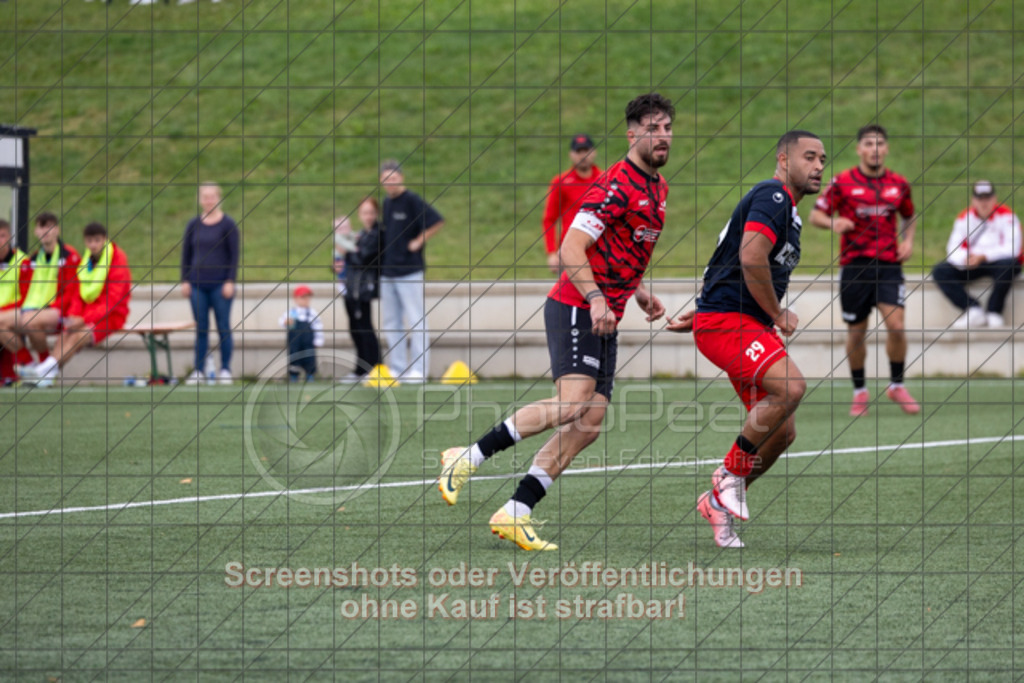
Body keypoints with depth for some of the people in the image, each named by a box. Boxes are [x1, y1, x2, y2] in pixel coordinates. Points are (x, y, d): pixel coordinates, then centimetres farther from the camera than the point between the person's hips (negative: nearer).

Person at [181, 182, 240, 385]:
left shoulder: (228, 224, 0)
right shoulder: (194, 225, 8)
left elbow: (234, 255, -1)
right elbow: (186, 254, 12)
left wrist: (230, 281, -8)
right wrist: (184, 281, 5)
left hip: (220, 284, -3)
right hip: (198, 285, 3)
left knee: (223, 328, 1)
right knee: (201, 329, 4)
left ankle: (225, 370, 7)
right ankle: (198, 371, 6)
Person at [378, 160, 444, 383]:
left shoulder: (412, 200, -10)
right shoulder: (386, 203, 13)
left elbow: (437, 222, -14)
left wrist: (418, 242, -11)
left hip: (409, 271, -8)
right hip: (387, 271, 8)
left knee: (415, 320, -6)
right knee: (391, 323, 10)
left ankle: (418, 370, -6)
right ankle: (397, 368, 16)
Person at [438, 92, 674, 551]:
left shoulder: (657, 188, 16)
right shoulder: (617, 184, -14)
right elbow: (571, 249, -20)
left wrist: (639, 293, 17)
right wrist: (596, 299, -30)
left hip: (605, 318, 9)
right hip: (574, 308, -9)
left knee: (589, 423, -2)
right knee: (573, 402, -24)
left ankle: (516, 514, -2)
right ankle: (469, 458, -12)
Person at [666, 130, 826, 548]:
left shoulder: (787, 210, 24)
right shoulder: (772, 196, -10)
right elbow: (751, 257, -24)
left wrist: (697, 317, 30)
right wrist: (779, 314, -14)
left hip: (751, 326, 10)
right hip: (725, 322, -10)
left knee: (782, 432, 3)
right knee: (791, 386, -29)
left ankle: (719, 500, 18)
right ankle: (731, 474, -14)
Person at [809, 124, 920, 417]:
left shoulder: (899, 184, 7)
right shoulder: (842, 182, -1)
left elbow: (909, 216, 24)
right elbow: (816, 214, 3)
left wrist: (908, 240, 6)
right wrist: (832, 222, -18)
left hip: (889, 264, 1)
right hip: (854, 264, -1)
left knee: (896, 325, -13)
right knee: (856, 332, 5)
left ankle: (897, 385, 6)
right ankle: (859, 391, 23)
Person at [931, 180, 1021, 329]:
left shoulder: (1006, 215, -10)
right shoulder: (964, 218, 2)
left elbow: (1012, 248, -20)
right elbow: (953, 249, -4)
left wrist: (983, 257, -31)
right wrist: (965, 259, -28)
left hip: (998, 261, -4)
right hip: (972, 265, 4)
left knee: (1007, 265, -40)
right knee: (940, 271, -16)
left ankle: (994, 313, -24)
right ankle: (973, 310, -24)